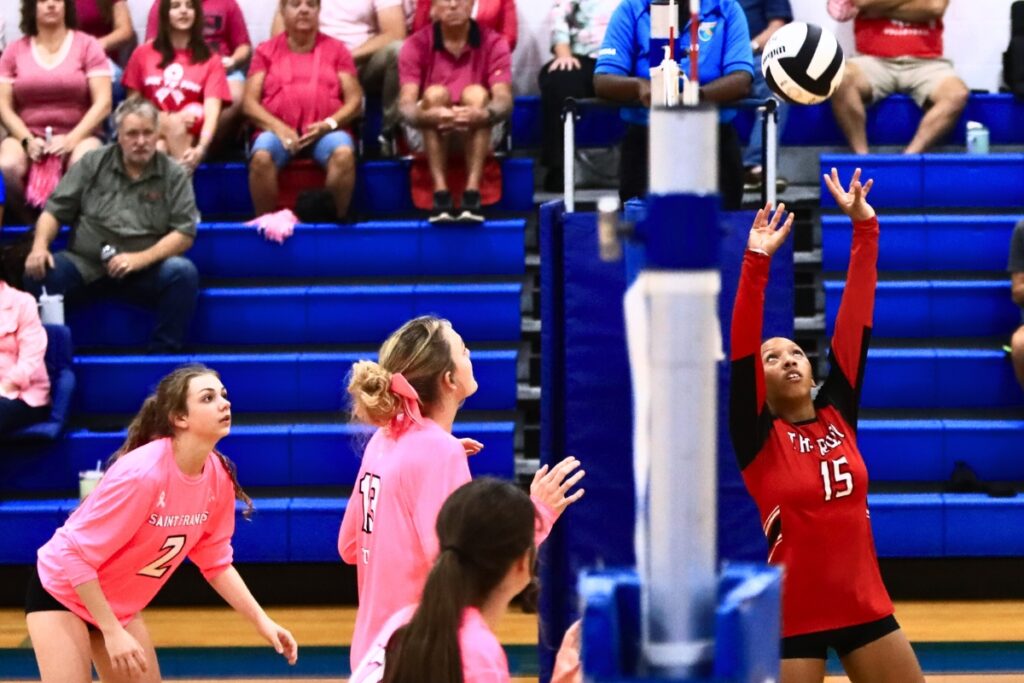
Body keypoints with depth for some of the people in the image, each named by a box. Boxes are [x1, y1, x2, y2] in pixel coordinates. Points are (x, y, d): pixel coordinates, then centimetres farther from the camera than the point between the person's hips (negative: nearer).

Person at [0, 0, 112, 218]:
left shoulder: (87, 45, 5)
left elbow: (103, 103, -3)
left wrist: (71, 139, -15)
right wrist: (27, 140, -12)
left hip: (78, 136, -1)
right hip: (27, 137, 2)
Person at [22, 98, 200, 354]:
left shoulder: (174, 176, 4)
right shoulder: (92, 164, 8)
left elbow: (185, 233, -4)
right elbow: (54, 210, 7)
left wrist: (140, 259, -18)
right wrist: (40, 246, -14)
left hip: (146, 271, -1)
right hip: (85, 264, 1)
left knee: (183, 272, -31)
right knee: (38, 272, -28)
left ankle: (163, 354, -20)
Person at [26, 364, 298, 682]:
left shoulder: (218, 477, -10)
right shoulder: (141, 473, -32)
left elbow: (216, 563, 3)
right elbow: (75, 554, -27)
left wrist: (262, 622, -4)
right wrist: (112, 632, -27)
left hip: (122, 605, 7)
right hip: (62, 592, -7)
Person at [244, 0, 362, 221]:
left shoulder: (336, 49, 16)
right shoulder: (266, 51, 15)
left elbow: (355, 100, 9)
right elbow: (250, 103, 6)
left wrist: (329, 124, -11)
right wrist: (277, 127, -12)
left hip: (326, 131, 0)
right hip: (278, 130, 0)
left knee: (344, 153, -35)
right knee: (261, 156, -34)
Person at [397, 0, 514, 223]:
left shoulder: (493, 43, -7)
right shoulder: (416, 45, -7)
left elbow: (504, 100, -20)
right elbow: (405, 104, -19)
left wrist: (483, 115, -46)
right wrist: (428, 116, -44)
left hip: (479, 132, 0)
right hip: (429, 132, 0)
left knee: (476, 94, -30)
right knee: (435, 94, -30)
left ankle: (472, 194, -38)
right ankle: (440, 194, -35)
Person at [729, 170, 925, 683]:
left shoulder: (838, 416, 6)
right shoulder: (759, 438, -4)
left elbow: (856, 320, 2)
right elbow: (740, 349, -16)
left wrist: (864, 229, -2)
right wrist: (757, 260, -24)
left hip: (865, 606, 4)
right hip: (792, 618, -4)